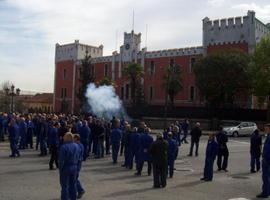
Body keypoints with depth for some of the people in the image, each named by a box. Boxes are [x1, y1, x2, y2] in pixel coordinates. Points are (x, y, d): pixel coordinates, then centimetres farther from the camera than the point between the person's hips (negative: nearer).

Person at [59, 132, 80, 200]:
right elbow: (78, 158, 8)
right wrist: (75, 165, 16)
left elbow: (61, 160, -16)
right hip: (74, 167, 6)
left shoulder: (63, 147, -17)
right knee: (73, 185, 15)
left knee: (65, 186, 3)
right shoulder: (76, 146, 4)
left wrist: (60, 169, -7)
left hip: (66, 168, -6)